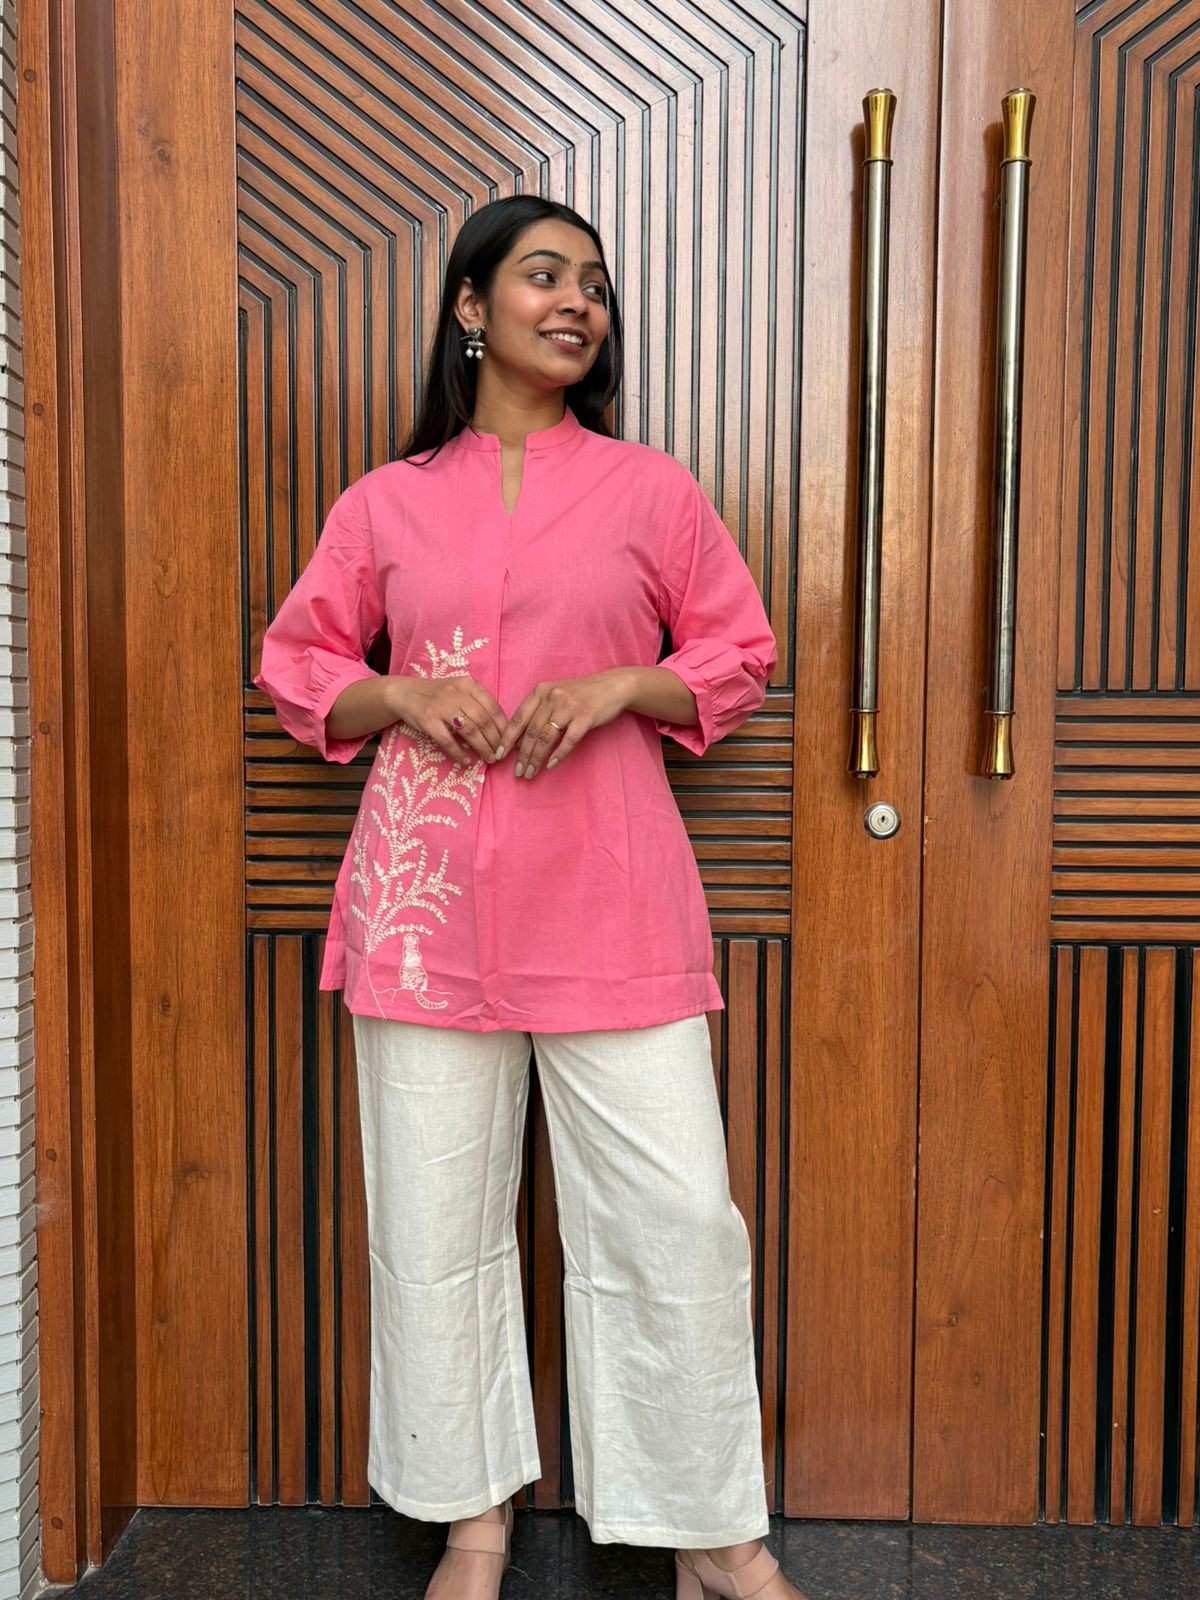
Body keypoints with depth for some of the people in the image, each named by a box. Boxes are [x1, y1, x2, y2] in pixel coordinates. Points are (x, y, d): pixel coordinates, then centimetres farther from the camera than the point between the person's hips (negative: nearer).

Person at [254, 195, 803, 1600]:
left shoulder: (650, 491, 9)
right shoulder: (382, 503, 11)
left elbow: (740, 658, 12)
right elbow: (297, 670, 15)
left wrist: (619, 686, -6)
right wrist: (400, 699, -6)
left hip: (608, 900, -1)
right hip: (428, 895, 1)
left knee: (677, 1218, -1)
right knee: (434, 1222, 8)